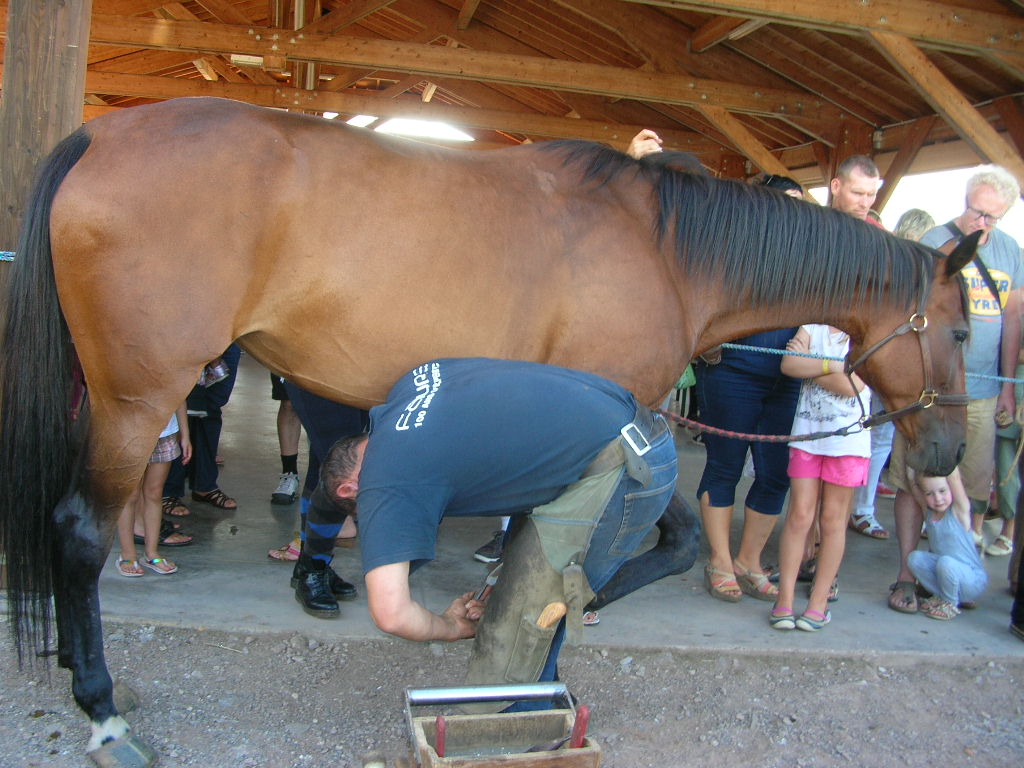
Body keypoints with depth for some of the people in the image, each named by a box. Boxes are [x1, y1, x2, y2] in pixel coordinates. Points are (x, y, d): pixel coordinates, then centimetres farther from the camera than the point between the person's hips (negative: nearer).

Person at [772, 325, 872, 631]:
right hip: (807, 434, 2)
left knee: (833, 519, 5)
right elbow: (789, 365, -11)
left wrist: (808, 366, -8)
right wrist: (832, 366, -16)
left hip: (847, 441, -1)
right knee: (800, 515, 1)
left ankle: (819, 600, 14)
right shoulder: (811, 328, 7)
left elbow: (851, 385, -15)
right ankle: (784, 599, 6)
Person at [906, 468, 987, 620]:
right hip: (946, 571, 5)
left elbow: (954, 478, -27)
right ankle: (941, 596, 2)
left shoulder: (959, 510, -15)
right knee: (914, 558, -17)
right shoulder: (928, 512, -3)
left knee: (945, 562, -33)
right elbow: (912, 478, -14)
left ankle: (951, 603, -6)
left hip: (973, 582, -5)